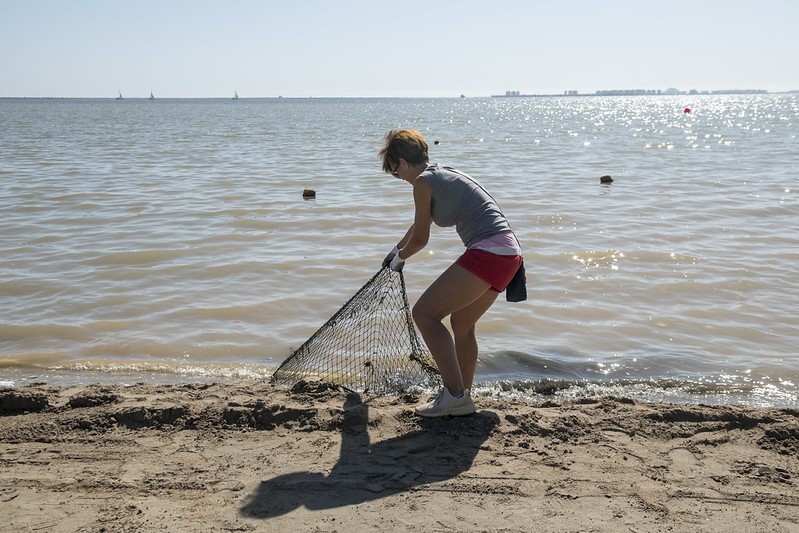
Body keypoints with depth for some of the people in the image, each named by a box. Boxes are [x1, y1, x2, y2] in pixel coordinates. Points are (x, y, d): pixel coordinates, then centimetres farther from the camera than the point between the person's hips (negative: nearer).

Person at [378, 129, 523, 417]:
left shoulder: (423, 182, -3)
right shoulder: (445, 174, 25)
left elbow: (420, 238, 4)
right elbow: (420, 224, 39)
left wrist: (399, 258, 24)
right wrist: (396, 249, 52)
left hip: (487, 251, -10)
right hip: (509, 253, 10)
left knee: (424, 312, -5)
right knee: (461, 323, 21)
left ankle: (455, 394, -7)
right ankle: (463, 398, 27)